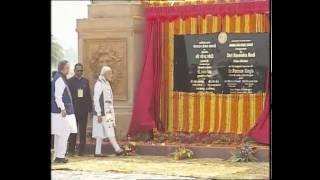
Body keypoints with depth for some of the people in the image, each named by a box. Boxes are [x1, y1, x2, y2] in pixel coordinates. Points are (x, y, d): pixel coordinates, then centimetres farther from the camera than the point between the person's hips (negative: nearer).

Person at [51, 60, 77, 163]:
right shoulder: (59, 79, -14)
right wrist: (62, 109, -22)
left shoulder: (60, 78, 16)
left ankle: (58, 155, 16)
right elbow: (57, 96, -20)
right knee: (64, 134, -8)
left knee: (59, 135, 12)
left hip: (59, 111, 10)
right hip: (61, 111, -10)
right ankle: (60, 156, -7)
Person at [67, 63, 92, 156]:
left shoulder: (86, 81, 12)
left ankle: (82, 150, 6)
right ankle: (71, 150, 7)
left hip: (84, 110, 3)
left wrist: (89, 107, 3)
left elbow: (89, 95, 11)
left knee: (83, 131, 2)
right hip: (73, 109, -3)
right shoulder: (69, 81, 2)